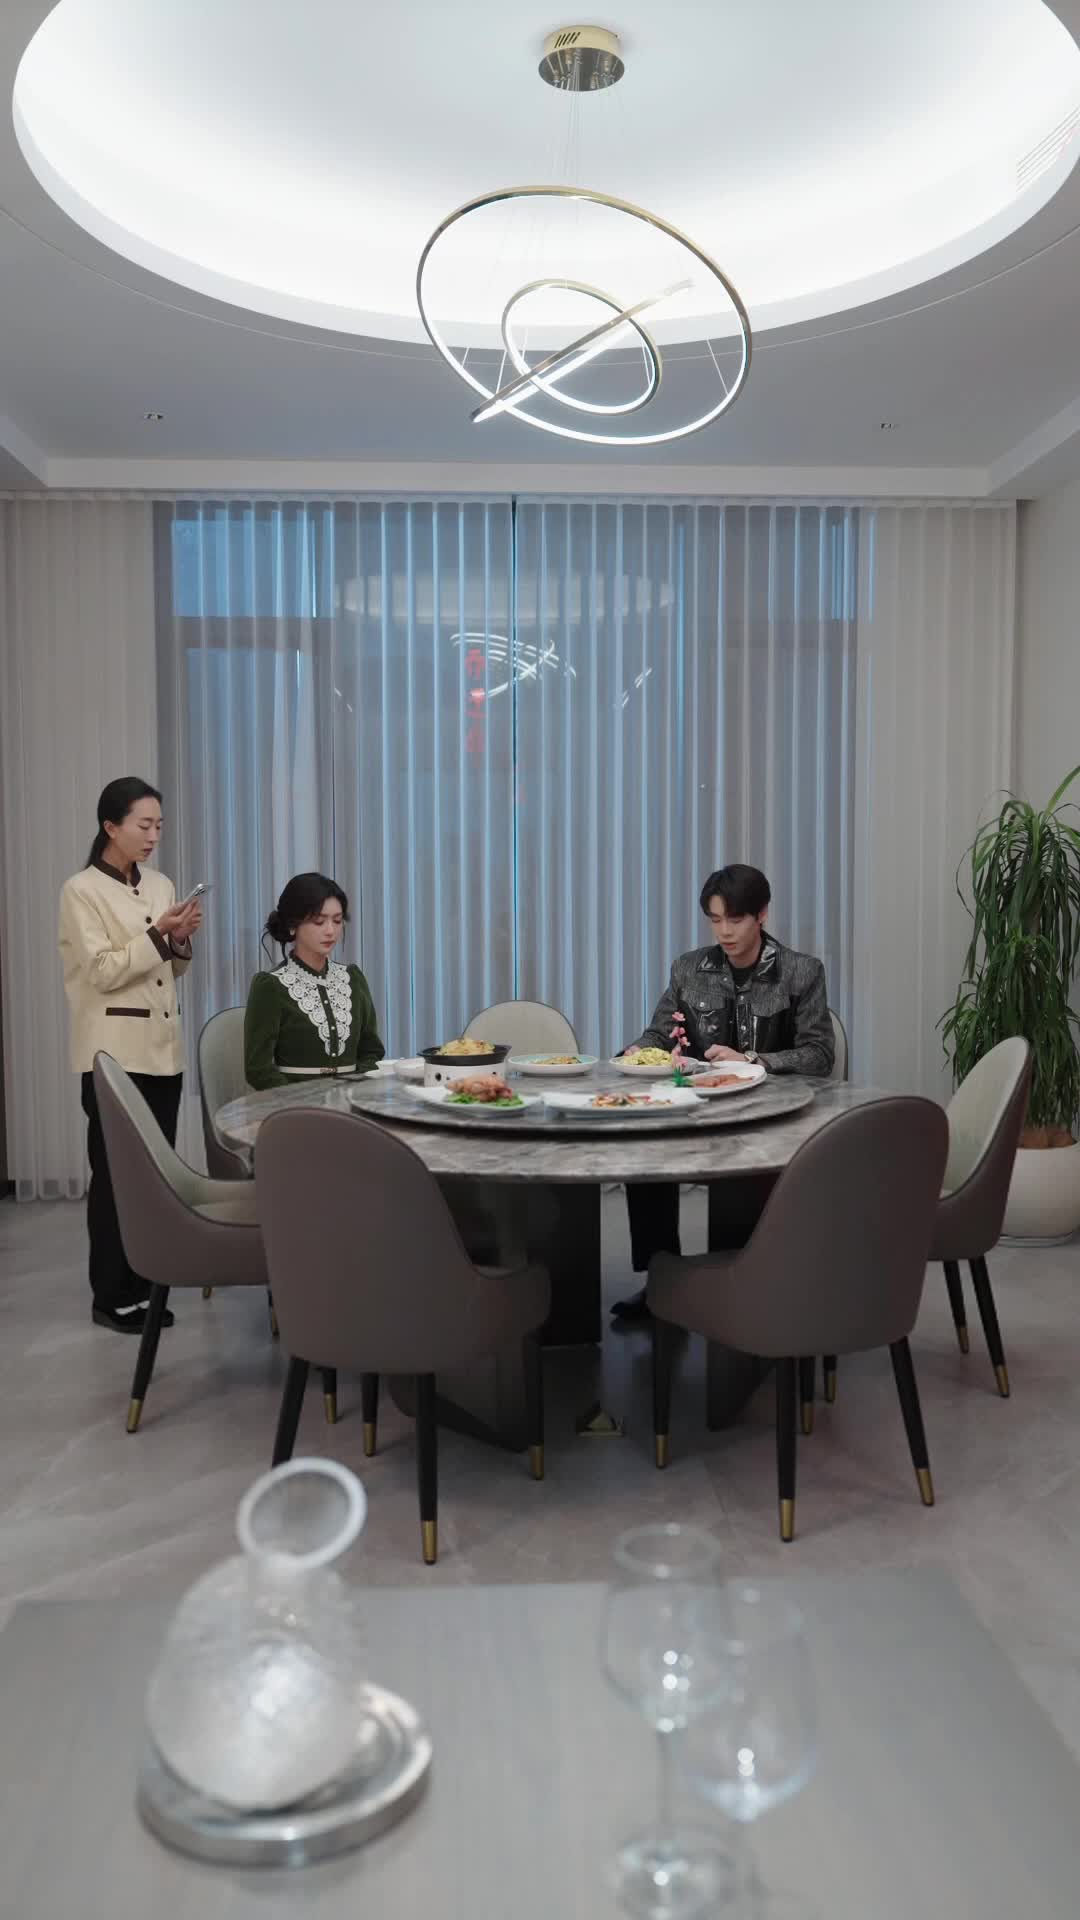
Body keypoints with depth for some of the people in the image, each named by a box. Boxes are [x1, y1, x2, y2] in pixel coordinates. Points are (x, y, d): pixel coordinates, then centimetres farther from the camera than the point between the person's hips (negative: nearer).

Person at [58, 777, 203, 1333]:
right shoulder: (81, 890, -7)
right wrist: (156, 935, -20)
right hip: (113, 1051, -6)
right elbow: (102, 973, -13)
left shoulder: (161, 886, 12)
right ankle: (111, 1296, 9)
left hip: (163, 1047, 6)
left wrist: (181, 941, -2)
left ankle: (144, 1285, 18)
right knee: (114, 1172, 0)